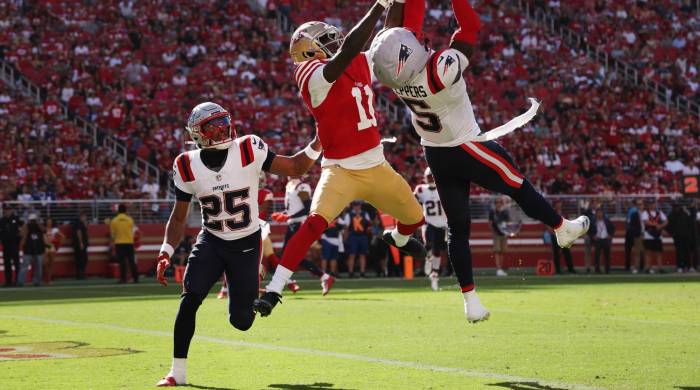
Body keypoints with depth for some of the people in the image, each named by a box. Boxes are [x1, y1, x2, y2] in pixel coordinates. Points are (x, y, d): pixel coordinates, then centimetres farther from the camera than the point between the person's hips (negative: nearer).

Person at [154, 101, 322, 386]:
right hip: (211, 242, 1)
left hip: (247, 245, -1)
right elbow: (178, 218, 2)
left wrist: (319, 141, -25)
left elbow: (295, 168, -9)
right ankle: (178, 371, -11)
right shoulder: (188, 167, -9)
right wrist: (165, 254, -10)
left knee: (241, 321, -1)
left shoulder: (248, 151, -16)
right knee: (190, 299, -22)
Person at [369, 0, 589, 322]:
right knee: (519, 187, 19)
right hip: (468, 150, -6)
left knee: (457, 228, 11)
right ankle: (563, 229, 42)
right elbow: (471, 27, -23)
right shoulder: (440, 71, -35)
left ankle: (470, 301, 12)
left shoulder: (394, 72, -19)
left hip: (435, 155, 6)